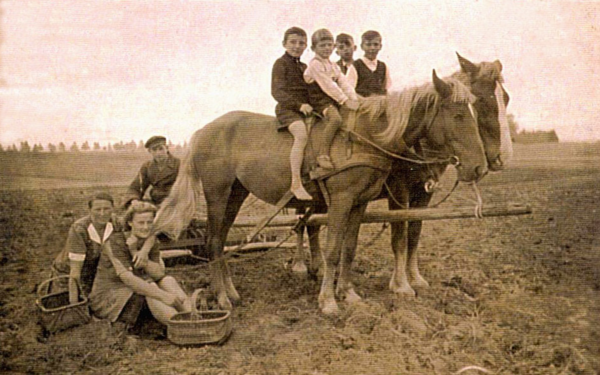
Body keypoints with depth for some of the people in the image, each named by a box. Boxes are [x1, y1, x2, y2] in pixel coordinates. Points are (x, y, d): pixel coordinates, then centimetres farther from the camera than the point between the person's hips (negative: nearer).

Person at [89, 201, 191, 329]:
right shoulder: (116, 243, -18)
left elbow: (159, 275, -14)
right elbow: (128, 279, -30)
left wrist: (135, 252, -26)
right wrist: (164, 296, -37)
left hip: (135, 298, 6)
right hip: (105, 301, -6)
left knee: (168, 281, -16)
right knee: (149, 287, -31)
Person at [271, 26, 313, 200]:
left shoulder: (304, 67, 24)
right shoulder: (281, 63, 1)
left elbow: (311, 90, 28)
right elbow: (277, 92, -10)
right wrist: (299, 104, -21)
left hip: (305, 110, 8)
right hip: (287, 109, -8)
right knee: (302, 134, -33)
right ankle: (296, 183, -35)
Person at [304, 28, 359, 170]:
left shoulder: (334, 66, 20)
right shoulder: (315, 65, -7)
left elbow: (344, 83, 10)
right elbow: (328, 85, -16)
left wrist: (353, 99, -7)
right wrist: (345, 101, -20)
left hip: (335, 101, 9)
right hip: (320, 101, -8)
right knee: (336, 118, -34)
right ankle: (323, 154, -31)